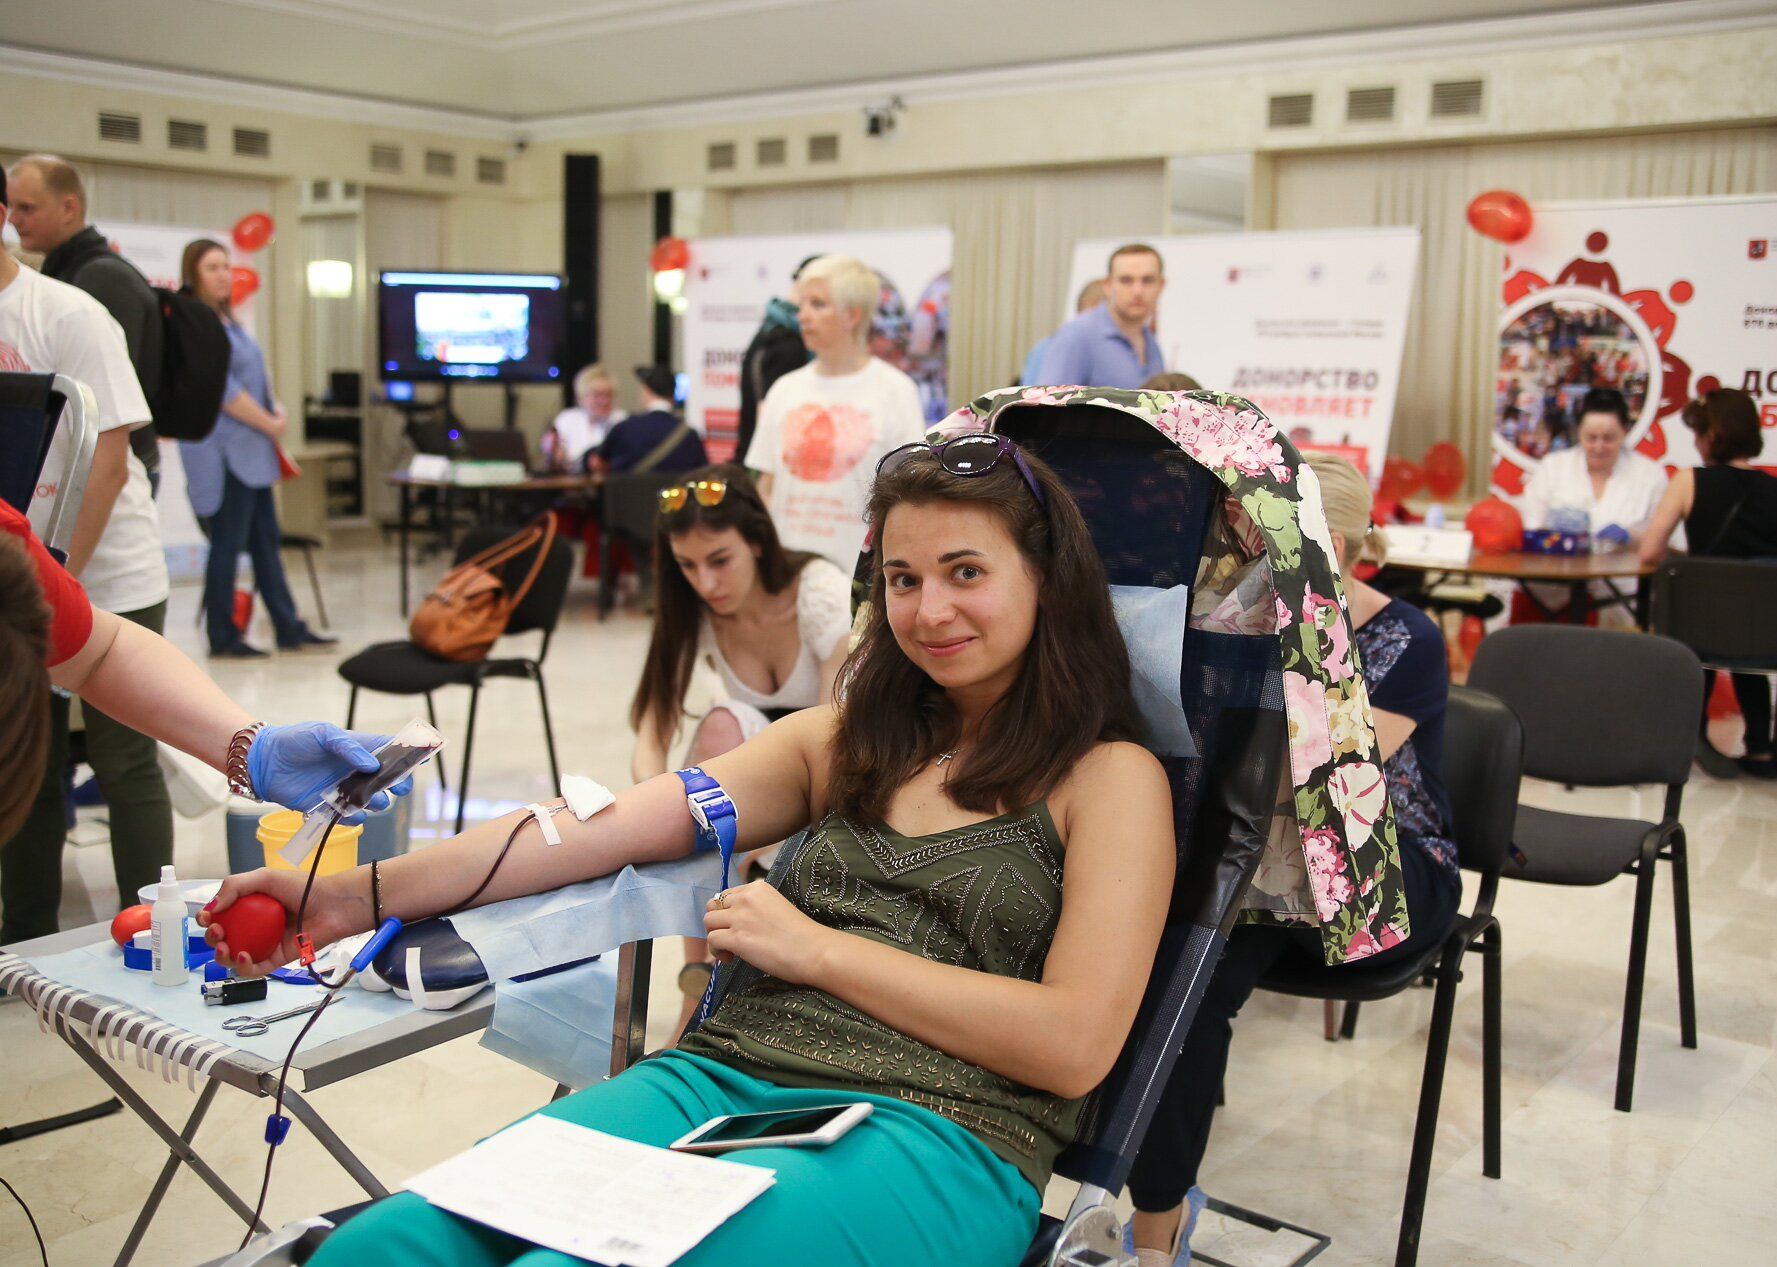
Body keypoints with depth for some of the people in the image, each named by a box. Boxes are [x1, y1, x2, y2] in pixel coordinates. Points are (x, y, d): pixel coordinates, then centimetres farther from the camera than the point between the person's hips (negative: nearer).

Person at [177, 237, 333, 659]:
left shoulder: (227, 320, 17)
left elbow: (256, 378, 20)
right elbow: (222, 390, -18)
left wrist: (278, 411, 2)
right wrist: (270, 424, -10)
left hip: (250, 453, 10)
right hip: (223, 453, -10)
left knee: (266, 541, 11)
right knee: (227, 545, -3)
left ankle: (290, 630, 16)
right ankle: (222, 639, 6)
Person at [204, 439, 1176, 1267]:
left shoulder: (1112, 778, 4)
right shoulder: (848, 739, 18)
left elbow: (1074, 1044, -7)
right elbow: (616, 824, 7)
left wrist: (817, 948, -5)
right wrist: (360, 895, -3)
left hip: (936, 1140, -4)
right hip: (721, 1078, 5)